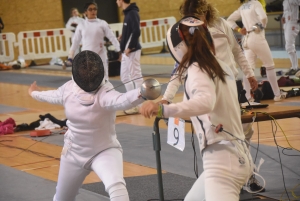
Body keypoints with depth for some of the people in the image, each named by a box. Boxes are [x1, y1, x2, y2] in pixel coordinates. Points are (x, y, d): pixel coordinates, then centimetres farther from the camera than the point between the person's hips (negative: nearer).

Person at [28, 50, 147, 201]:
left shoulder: (104, 94, -29)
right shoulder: (68, 89, -12)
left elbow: (122, 100, -53)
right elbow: (52, 96, 13)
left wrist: (143, 93, -75)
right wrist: (34, 93, 34)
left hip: (104, 152, -5)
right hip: (74, 153, 5)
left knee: (116, 185, -35)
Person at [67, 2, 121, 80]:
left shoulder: (102, 23, -1)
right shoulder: (81, 25, 3)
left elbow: (112, 37, -6)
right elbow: (75, 42, 8)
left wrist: (120, 51, -17)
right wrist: (70, 57, 5)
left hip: (100, 56, -1)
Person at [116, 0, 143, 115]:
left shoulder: (132, 13, -15)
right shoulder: (128, 13, 12)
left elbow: (136, 32, -24)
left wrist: (130, 47, -21)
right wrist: (124, 36, 6)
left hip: (132, 51, -10)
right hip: (127, 51, 10)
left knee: (135, 76, -5)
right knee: (125, 76, 15)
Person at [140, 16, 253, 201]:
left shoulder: (198, 71, -12)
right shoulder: (222, 67, 13)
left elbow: (206, 102, -34)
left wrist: (163, 109, -45)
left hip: (222, 161, -10)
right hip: (238, 156, 10)